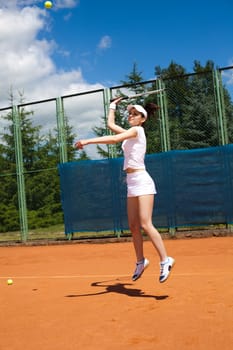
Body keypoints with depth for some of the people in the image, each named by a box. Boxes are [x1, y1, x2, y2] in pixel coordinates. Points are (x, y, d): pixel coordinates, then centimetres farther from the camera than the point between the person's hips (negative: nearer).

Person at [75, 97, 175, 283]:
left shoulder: (137, 130, -7)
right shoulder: (130, 132, 17)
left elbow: (114, 139, -22)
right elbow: (111, 124, 29)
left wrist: (88, 141, -25)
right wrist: (113, 106, 35)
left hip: (141, 181, -9)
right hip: (132, 184, 9)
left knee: (146, 224, -15)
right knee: (134, 226, 8)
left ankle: (165, 260, -12)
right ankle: (141, 261, 17)